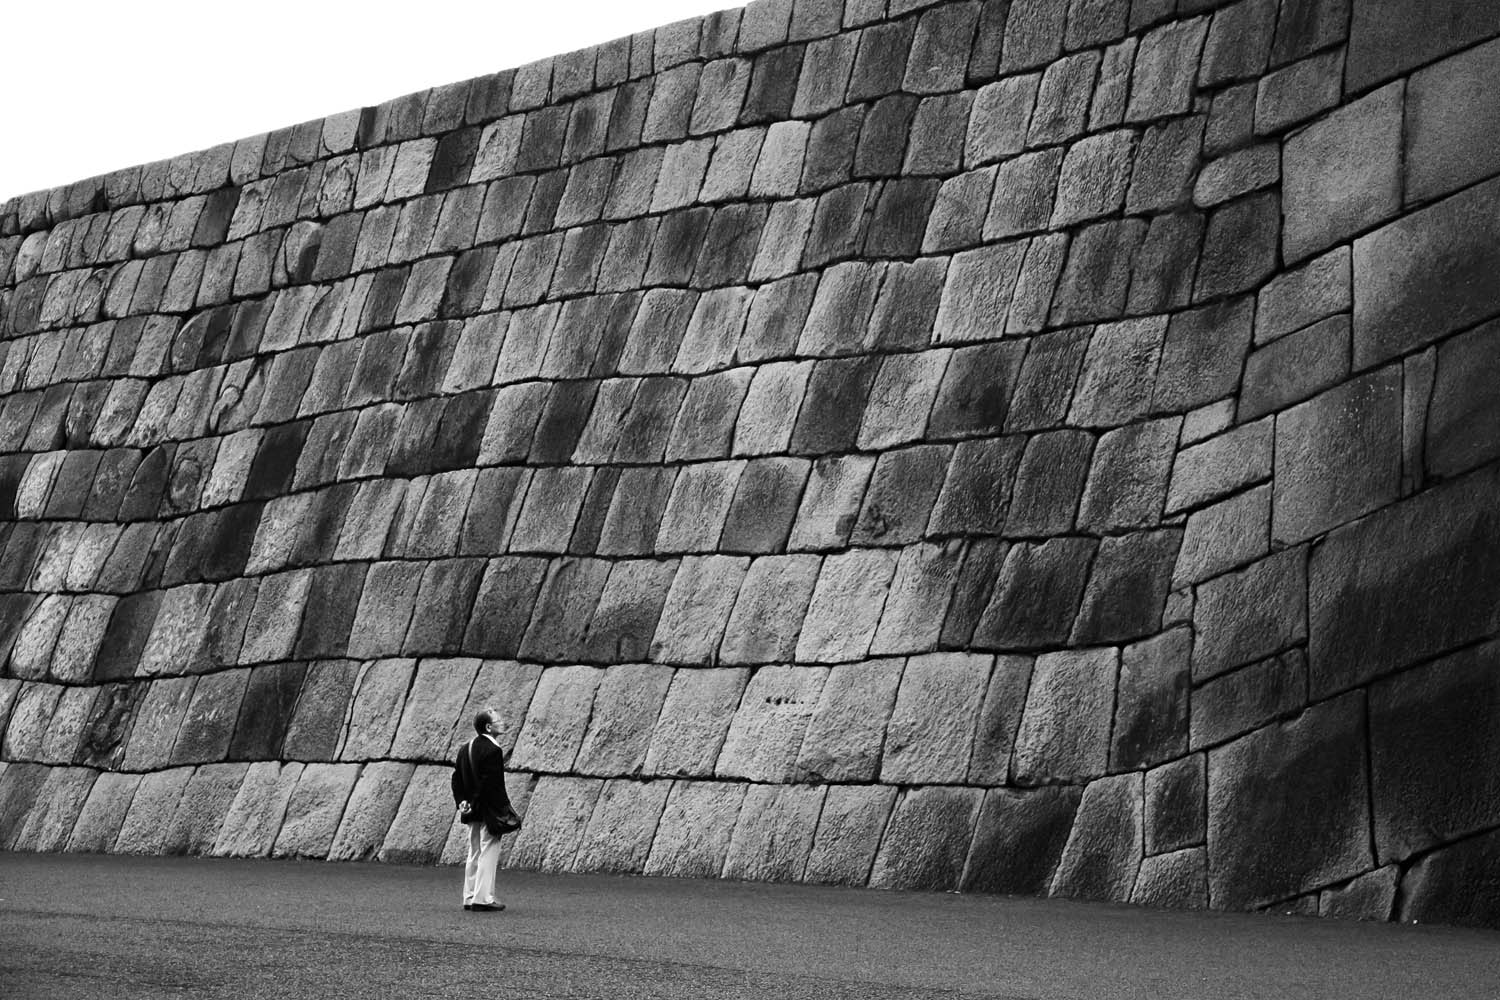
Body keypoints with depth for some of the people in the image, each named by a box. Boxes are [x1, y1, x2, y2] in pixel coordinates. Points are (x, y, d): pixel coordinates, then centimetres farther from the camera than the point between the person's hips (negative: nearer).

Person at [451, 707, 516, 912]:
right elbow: (492, 783, -20)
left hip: (474, 811, 9)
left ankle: (470, 897, 18)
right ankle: (483, 898, -5)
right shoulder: (493, 750, -17)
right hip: (489, 810, -9)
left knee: (474, 854, 14)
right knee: (488, 853, -4)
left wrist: (462, 801, 8)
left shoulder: (465, 749, 11)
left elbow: (457, 777, 12)